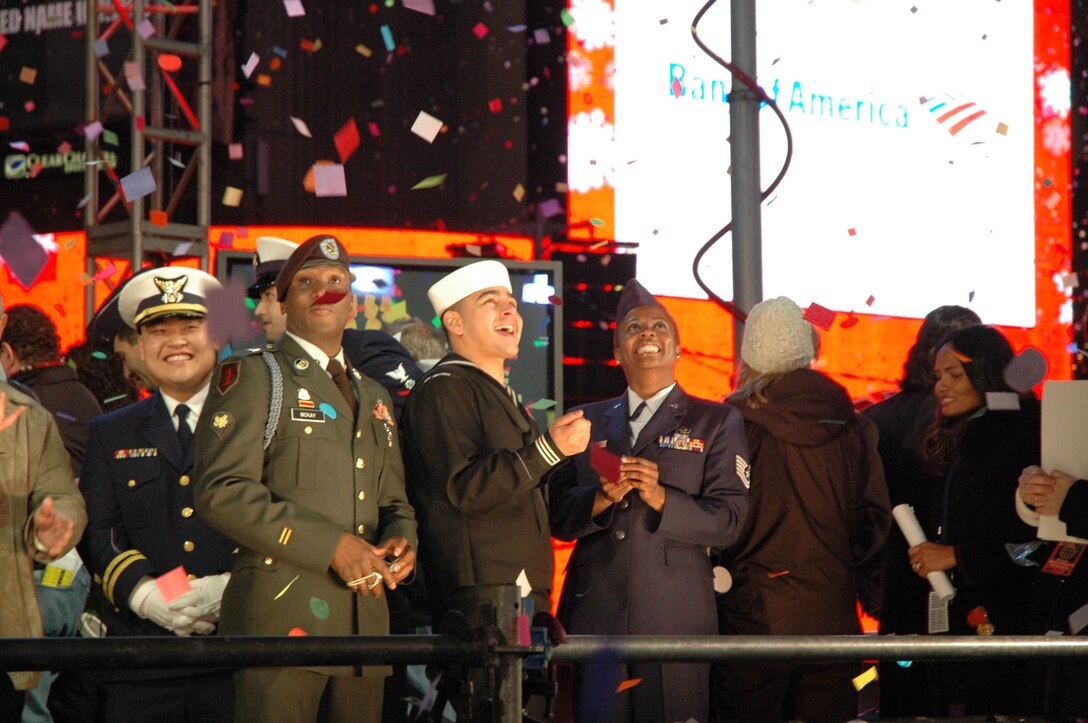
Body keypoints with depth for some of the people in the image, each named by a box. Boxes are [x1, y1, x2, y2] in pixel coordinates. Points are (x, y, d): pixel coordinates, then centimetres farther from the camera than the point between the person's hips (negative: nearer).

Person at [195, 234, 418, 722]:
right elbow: (223, 491, -10)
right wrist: (331, 545, -16)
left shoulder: (374, 397, 26)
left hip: (365, 623, 6)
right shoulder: (253, 377, 3)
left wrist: (401, 539, 2)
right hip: (281, 617, -6)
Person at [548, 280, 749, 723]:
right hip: (596, 613, 2)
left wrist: (662, 499, -15)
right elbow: (558, 517, 9)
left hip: (676, 615, -2)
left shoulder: (717, 422, 9)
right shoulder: (588, 422, 17)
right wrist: (602, 498, -11)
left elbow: (728, 520, -1)